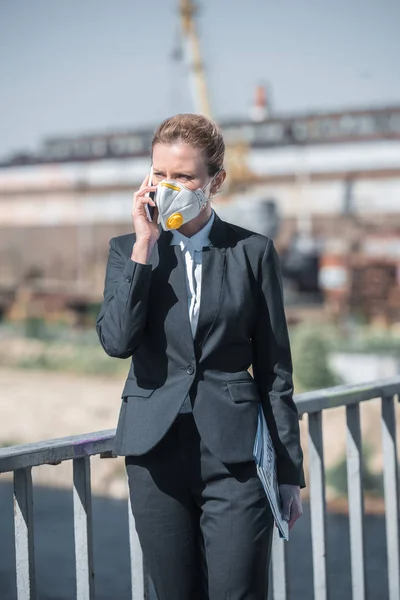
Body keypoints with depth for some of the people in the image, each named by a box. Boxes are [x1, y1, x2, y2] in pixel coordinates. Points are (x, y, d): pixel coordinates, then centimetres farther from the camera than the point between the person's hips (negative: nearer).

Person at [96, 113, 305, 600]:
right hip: (157, 451, 2)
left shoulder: (252, 252, 2)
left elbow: (274, 370, 4)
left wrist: (290, 472, 4)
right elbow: (116, 340, -11)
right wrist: (144, 246, -12)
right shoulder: (128, 250, 6)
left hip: (234, 453, -2)